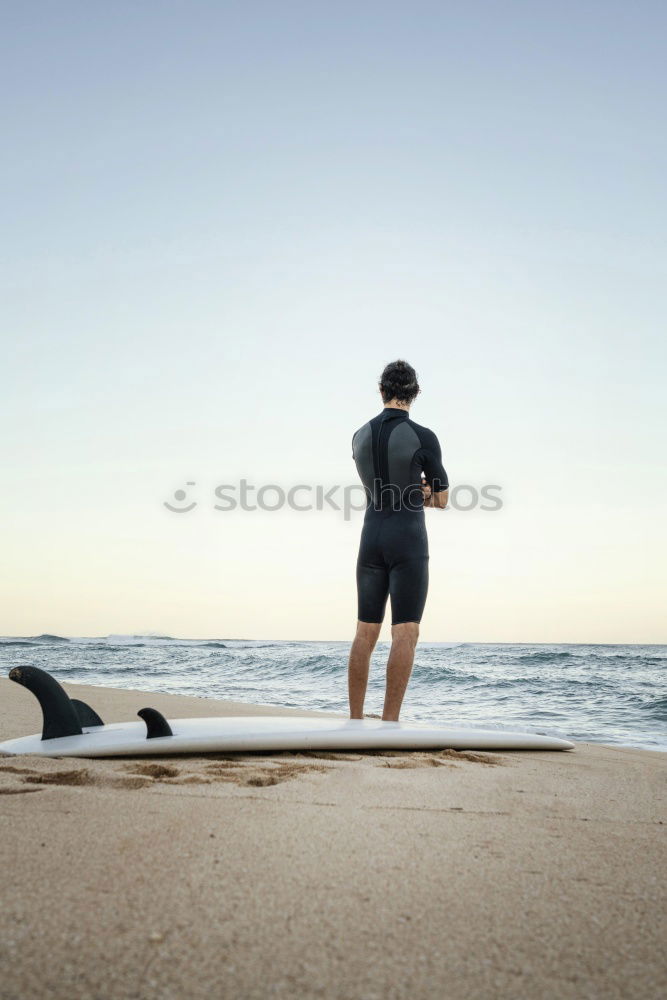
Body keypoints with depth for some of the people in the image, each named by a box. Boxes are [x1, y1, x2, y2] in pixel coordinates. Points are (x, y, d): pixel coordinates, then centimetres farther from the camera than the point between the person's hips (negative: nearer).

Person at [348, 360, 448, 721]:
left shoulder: (360, 437, 8)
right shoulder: (424, 437, -8)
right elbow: (441, 500, 1)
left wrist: (418, 490, 8)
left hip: (371, 541, 5)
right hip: (408, 542, -5)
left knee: (366, 633, 9)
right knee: (405, 634, -4)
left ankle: (355, 721, 10)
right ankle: (389, 722, -7)